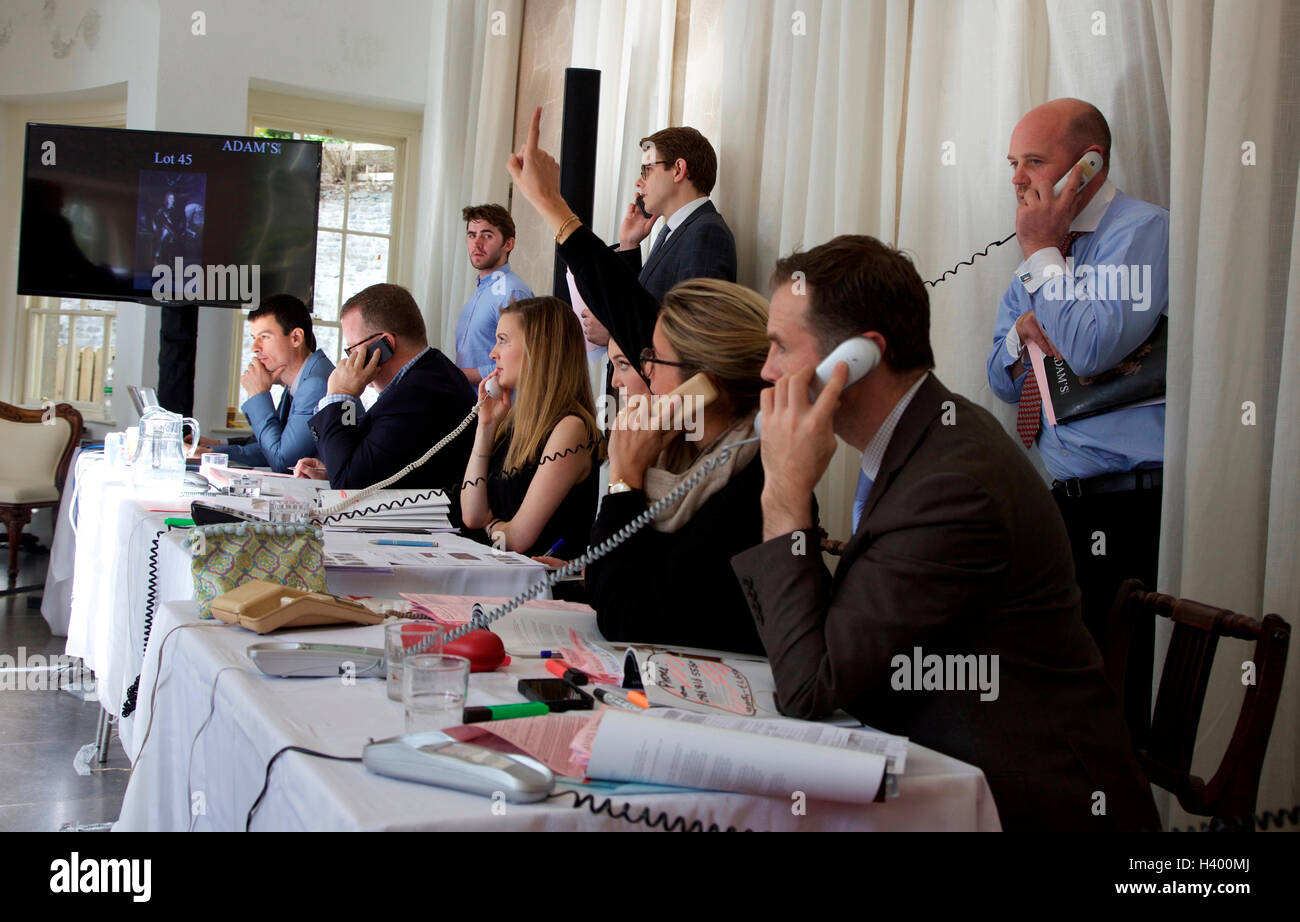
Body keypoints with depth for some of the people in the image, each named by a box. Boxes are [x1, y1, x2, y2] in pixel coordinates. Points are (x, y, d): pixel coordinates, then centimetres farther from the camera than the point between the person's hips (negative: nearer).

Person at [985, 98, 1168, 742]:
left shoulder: (1141, 231, -8)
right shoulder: (1045, 248, 16)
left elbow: (1090, 349, -22)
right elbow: (1003, 381, 20)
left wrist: (1040, 251, -10)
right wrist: (1022, 330, -2)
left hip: (1123, 514, -8)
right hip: (1053, 504, 8)